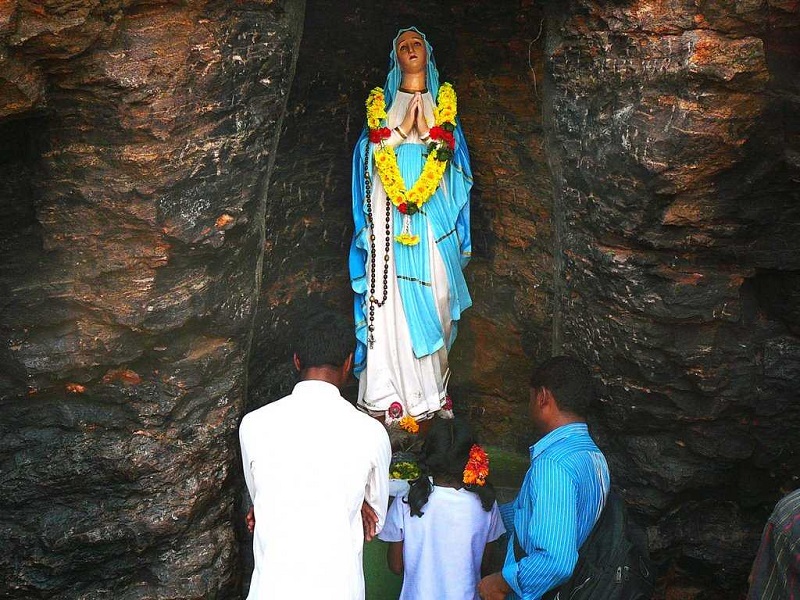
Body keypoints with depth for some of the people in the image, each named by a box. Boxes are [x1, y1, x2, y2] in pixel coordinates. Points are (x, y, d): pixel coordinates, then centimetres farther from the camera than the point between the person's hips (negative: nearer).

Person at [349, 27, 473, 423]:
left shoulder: (443, 101, 17)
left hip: (435, 209, 1)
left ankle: (431, 381, 4)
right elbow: (373, 149, 3)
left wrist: (426, 129, -10)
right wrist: (402, 129, -8)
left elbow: (447, 149, 4)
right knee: (391, 293, -9)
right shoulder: (382, 102, 15)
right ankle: (390, 390, -8)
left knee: (434, 287, -4)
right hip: (389, 209, -1)